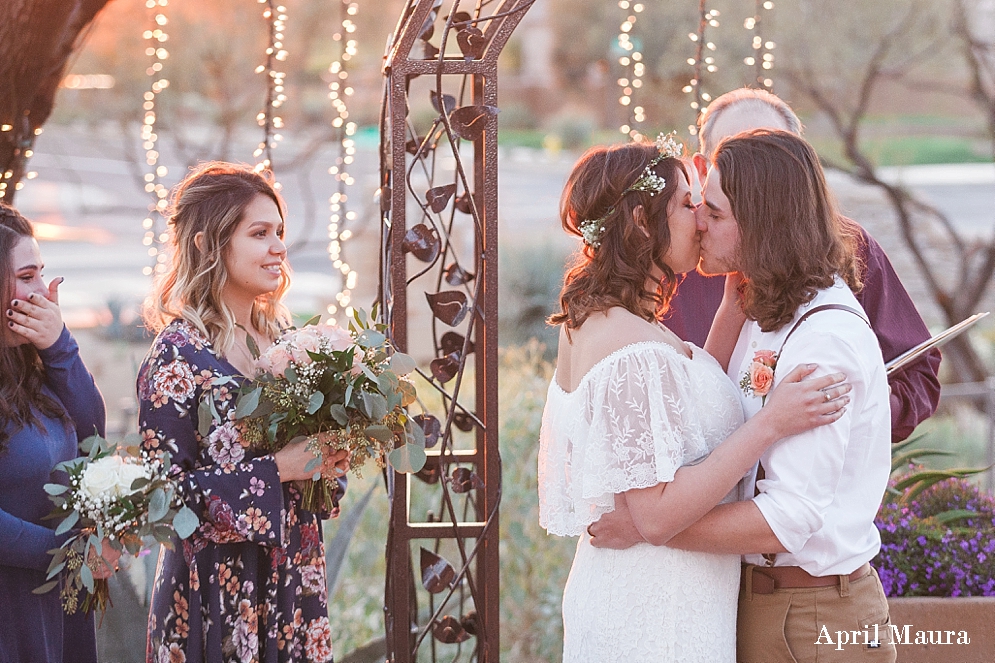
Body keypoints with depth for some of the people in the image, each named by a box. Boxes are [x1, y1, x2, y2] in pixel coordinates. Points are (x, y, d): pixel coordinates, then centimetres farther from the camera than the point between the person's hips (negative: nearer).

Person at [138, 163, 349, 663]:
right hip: (218, 589, -6)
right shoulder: (179, 353, -12)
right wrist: (278, 469, -19)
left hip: (295, 578, 6)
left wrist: (331, 457, -3)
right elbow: (166, 490, -17)